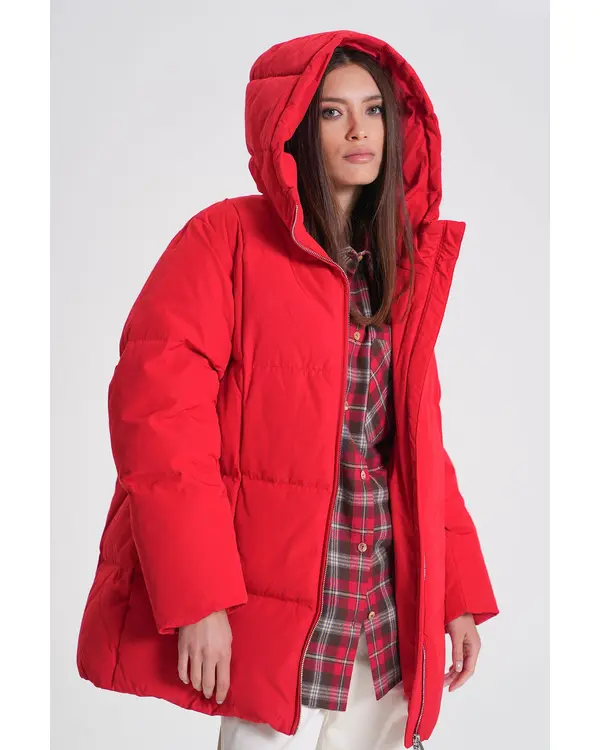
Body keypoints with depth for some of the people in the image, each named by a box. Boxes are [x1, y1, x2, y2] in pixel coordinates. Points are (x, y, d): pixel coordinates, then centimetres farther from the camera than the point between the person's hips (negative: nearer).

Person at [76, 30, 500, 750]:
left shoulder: (407, 265, 13)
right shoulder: (228, 237, -5)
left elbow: (419, 438, 15)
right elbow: (157, 405, -14)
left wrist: (459, 594, 10)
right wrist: (197, 599, -20)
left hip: (389, 616, 6)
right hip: (271, 617, -5)